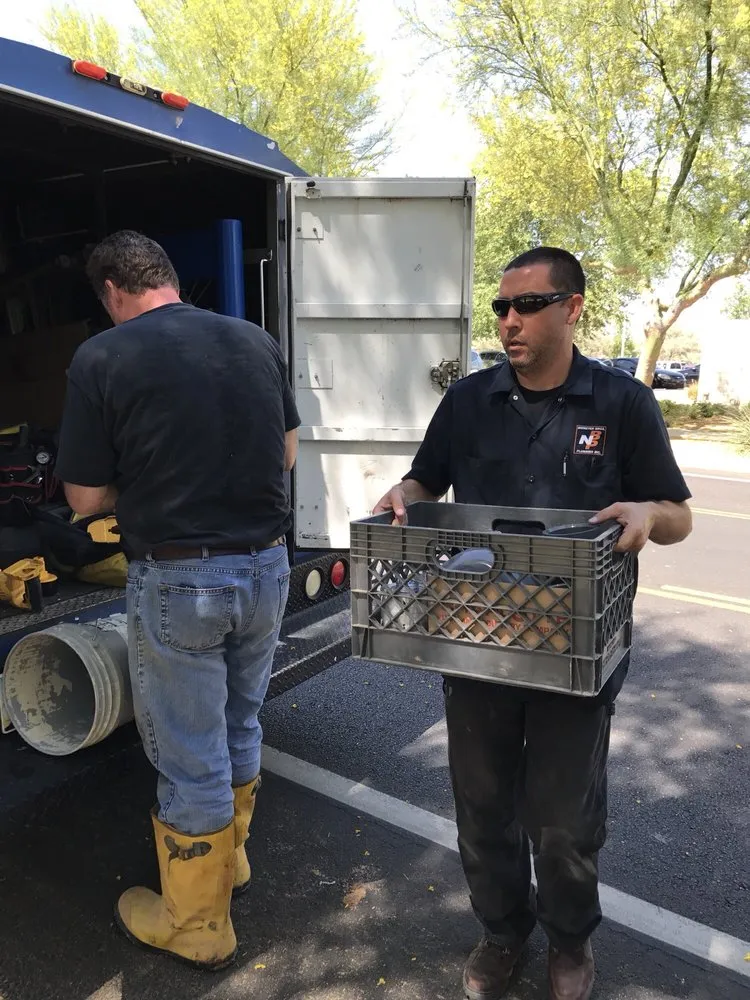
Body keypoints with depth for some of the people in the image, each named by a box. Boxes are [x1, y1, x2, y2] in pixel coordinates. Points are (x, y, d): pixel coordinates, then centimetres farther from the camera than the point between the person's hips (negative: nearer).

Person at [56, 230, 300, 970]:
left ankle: (198, 926, 32)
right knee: (238, 729, 25)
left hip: (177, 581, -5)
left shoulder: (100, 360, -11)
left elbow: (85, 498, -6)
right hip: (265, 565, 5)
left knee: (190, 758, 12)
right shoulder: (256, 341, 3)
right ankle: (228, 857, 48)